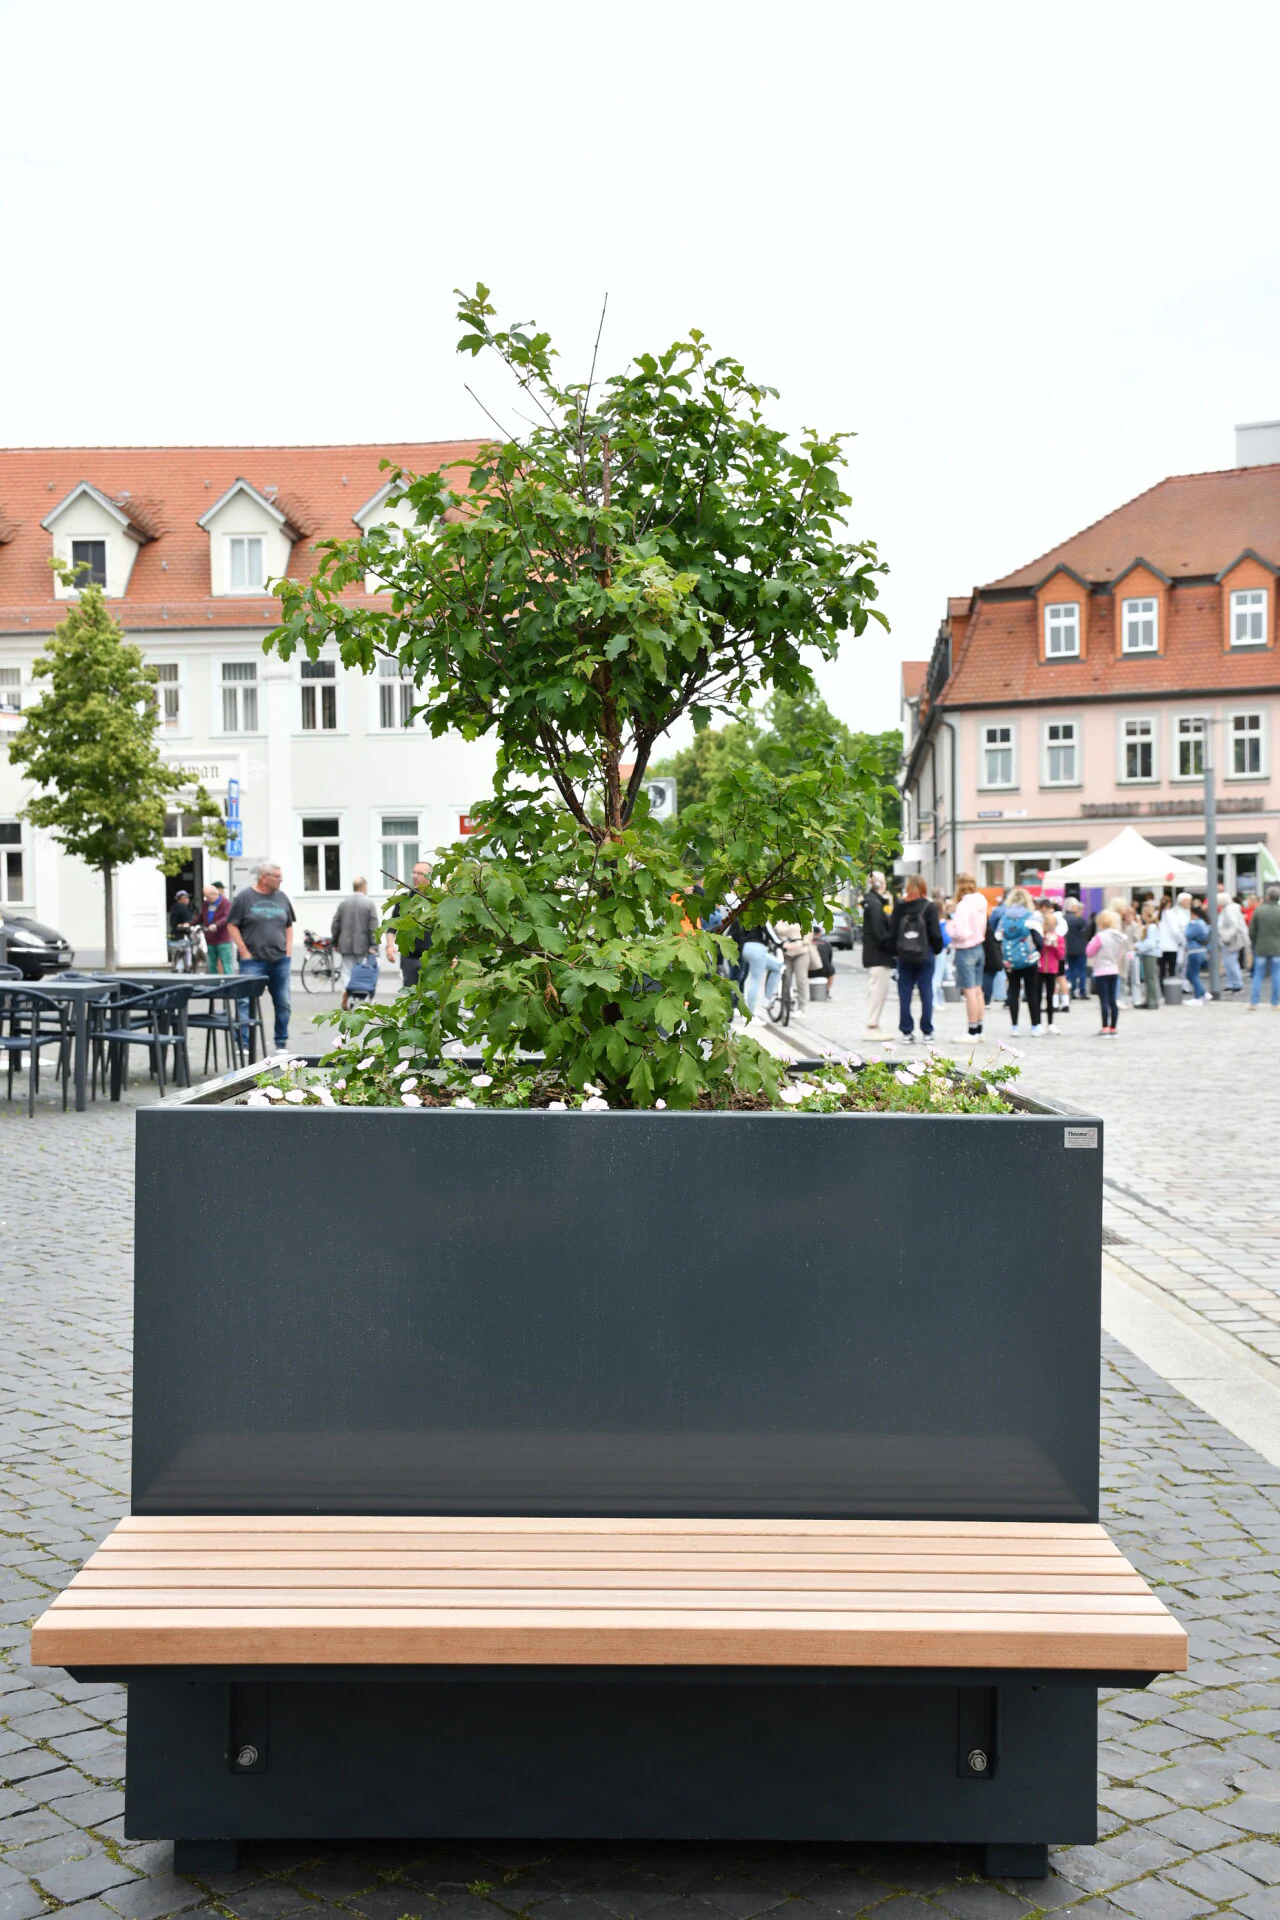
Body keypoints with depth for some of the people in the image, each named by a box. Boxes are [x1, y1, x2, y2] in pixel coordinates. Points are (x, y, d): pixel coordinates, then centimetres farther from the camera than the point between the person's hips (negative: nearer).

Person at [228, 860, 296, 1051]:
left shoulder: (282, 898, 11)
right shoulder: (244, 897, -3)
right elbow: (232, 925, -2)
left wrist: (288, 951, 8)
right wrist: (244, 952, -7)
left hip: (280, 961, 5)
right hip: (253, 961, -4)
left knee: (283, 1003, 6)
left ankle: (281, 1043, 17)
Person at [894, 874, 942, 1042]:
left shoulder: (899, 907, 2)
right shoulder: (929, 906, -6)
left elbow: (893, 932, 1)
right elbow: (935, 932, -7)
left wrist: (896, 952, 8)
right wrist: (938, 949, 7)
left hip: (904, 956, 2)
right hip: (925, 955, -2)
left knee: (905, 993, 5)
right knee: (926, 992, 3)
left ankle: (906, 1030, 5)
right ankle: (927, 1031, 3)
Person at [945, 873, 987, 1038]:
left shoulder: (963, 906, -17)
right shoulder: (980, 903, 7)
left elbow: (961, 933, -22)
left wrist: (949, 926, -4)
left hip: (965, 950, -8)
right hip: (979, 947, 8)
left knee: (970, 991, -5)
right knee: (978, 990, 12)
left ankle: (973, 1032, -2)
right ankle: (979, 1029, 18)